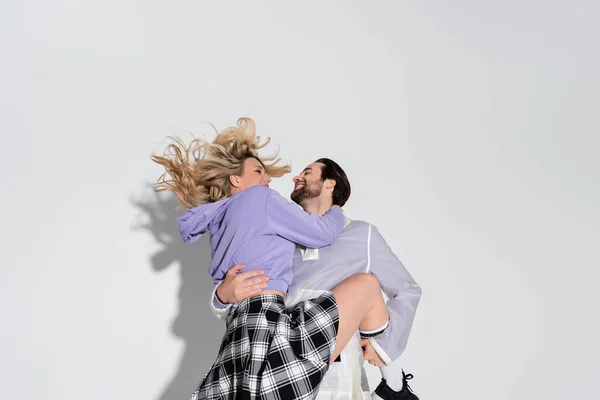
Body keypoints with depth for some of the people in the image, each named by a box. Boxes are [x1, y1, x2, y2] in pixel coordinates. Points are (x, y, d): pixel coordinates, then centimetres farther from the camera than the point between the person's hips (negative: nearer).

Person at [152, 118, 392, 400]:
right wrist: (336, 210, 25)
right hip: (268, 334, -9)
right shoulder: (255, 198, 1)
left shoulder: (221, 222, 24)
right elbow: (322, 234, 4)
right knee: (366, 284, 3)